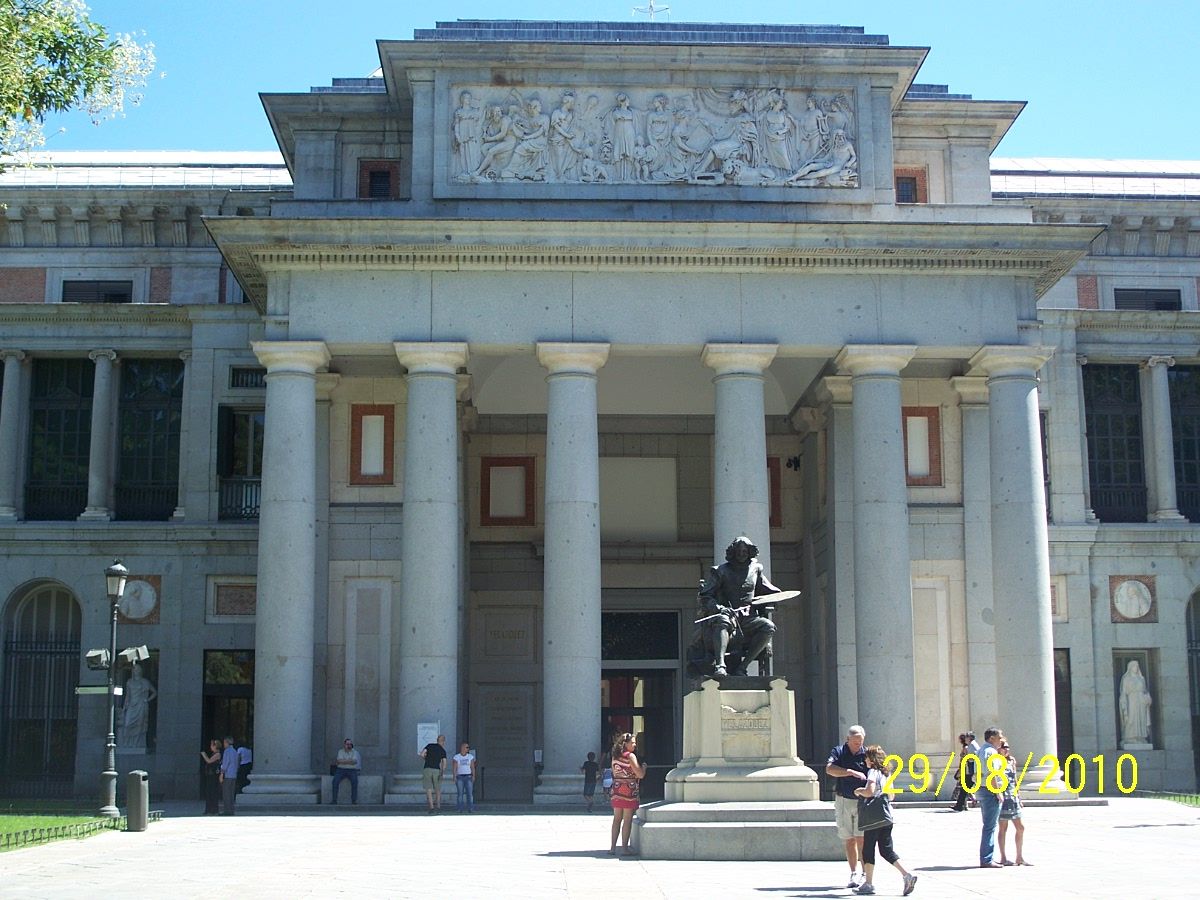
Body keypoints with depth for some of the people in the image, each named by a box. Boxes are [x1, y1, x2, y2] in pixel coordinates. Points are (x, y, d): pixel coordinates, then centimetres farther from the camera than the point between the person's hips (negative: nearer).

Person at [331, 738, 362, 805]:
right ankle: (334, 801, -25)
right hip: (341, 770, 1)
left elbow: (354, 762, -11)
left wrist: (344, 761, -9)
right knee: (335, 780, -29)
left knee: (354, 781, -33)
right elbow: (339, 761, -8)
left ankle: (354, 801, -31)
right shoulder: (340, 752, 9)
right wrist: (350, 761, -9)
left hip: (352, 770, -1)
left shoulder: (355, 752, 6)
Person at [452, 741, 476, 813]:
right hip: (460, 777, -1)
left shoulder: (470, 756, 10)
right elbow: (455, 768, 2)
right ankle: (460, 808, -4)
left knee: (470, 793, -10)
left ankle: (470, 808, -10)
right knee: (460, 793, -8)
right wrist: (454, 777, -8)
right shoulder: (456, 757, 5)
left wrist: (473, 776, -5)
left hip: (468, 777, 1)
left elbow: (472, 767, 7)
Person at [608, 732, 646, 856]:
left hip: (617, 789, 6)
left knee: (617, 819, 11)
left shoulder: (615, 757, 9)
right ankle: (624, 848, 1)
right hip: (629, 790, -6)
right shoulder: (630, 756, -12)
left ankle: (613, 847, 12)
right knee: (627, 820, 0)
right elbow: (640, 775, -13)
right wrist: (644, 767, 5)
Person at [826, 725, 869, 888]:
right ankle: (854, 874, 11)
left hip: (862, 801, -1)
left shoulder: (866, 754, 1)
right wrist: (852, 772, -29)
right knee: (849, 840, 5)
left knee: (861, 838, -8)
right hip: (843, 801, 1)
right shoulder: (838, 752, -1)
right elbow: (830, 769, -19)